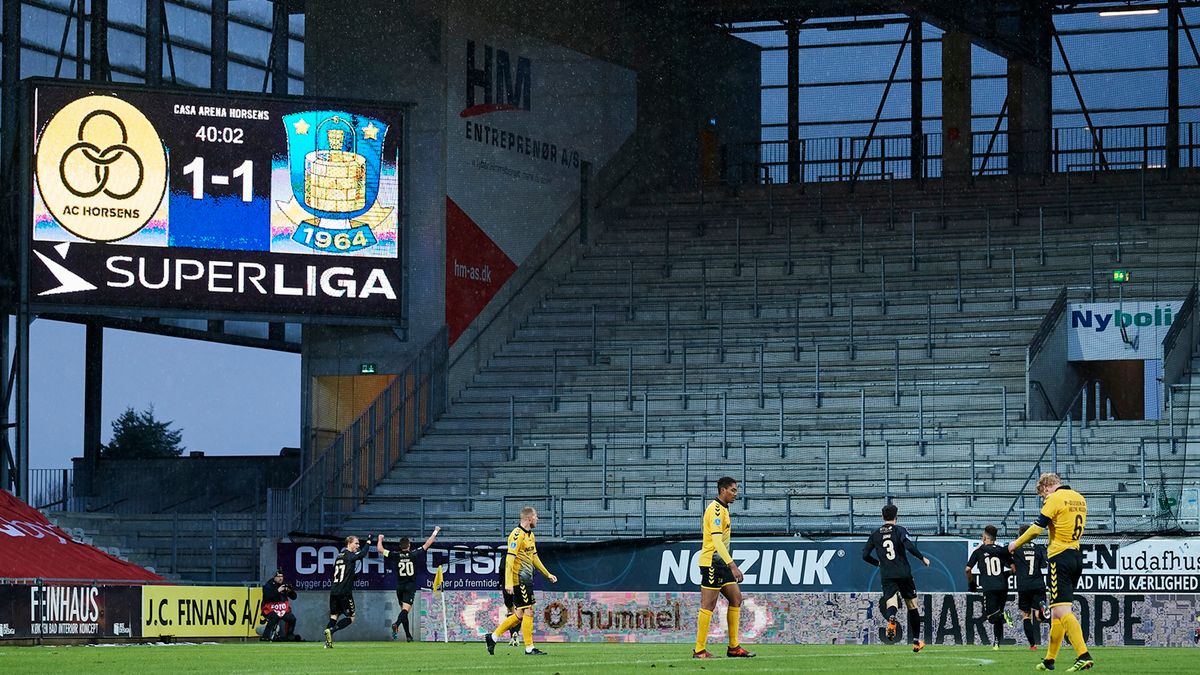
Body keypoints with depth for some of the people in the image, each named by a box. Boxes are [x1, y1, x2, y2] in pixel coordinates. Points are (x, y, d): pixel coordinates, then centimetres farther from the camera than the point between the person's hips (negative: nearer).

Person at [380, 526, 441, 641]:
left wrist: (380, 539, 24)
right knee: (406, 609, -14)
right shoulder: (413, 554, -6)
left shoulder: (396, 555, -4)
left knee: (404, 610, 12)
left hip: (400, 587, 3)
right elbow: (427, 544, 2)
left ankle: (408, 635, 13)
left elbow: (380, 549, 5)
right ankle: (396, 624, -42)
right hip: (410, 586, -3)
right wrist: (435, 532, 15)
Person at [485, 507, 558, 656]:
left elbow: (534, 557, 27)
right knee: (528, 612, -6)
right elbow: (509, 559, -20)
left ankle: (493, 636, 18)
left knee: (520, 615, 10)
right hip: (519, 579, -10)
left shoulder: (530, 535, 16)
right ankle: (529, 648, 0)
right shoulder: (517, 534, -15)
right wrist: (508, 583, -25)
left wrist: (547, 574, 28)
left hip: (527, 579, 10)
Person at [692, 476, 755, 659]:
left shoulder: (723, 509, 17)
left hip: (721, 563, 10)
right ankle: (699, 650, -3)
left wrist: (730, 565, 24)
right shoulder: (716, 510, -15)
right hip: (712, 561, -10)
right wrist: (732, 565, -29)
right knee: (708, 606, -7)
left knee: (736, 599, 8)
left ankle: (734, 647, 11)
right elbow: (717, 541, -24)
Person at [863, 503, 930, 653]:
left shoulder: (875, 534, 10)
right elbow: (910, 546, -16)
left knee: (890, 601, -13)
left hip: (886, 577, 1)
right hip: (904, 573, -1)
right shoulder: (899, 530, 0)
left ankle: (891, 618, -51)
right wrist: (922, 558, -1)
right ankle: (916, 641, 16)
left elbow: (865, 555, 12)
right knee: (912, 606, 12)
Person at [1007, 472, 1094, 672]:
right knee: (1057, 612, 15)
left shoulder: (1055, 499, -9)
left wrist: (1016, 544, 4)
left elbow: (1037, 528, -11)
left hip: (1060, 557, -8)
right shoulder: (1080, 499, 14)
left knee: (1062, 610, -13)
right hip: (1077, 556, 8)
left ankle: (1083, 656, -26)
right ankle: (1050, 659, 20)